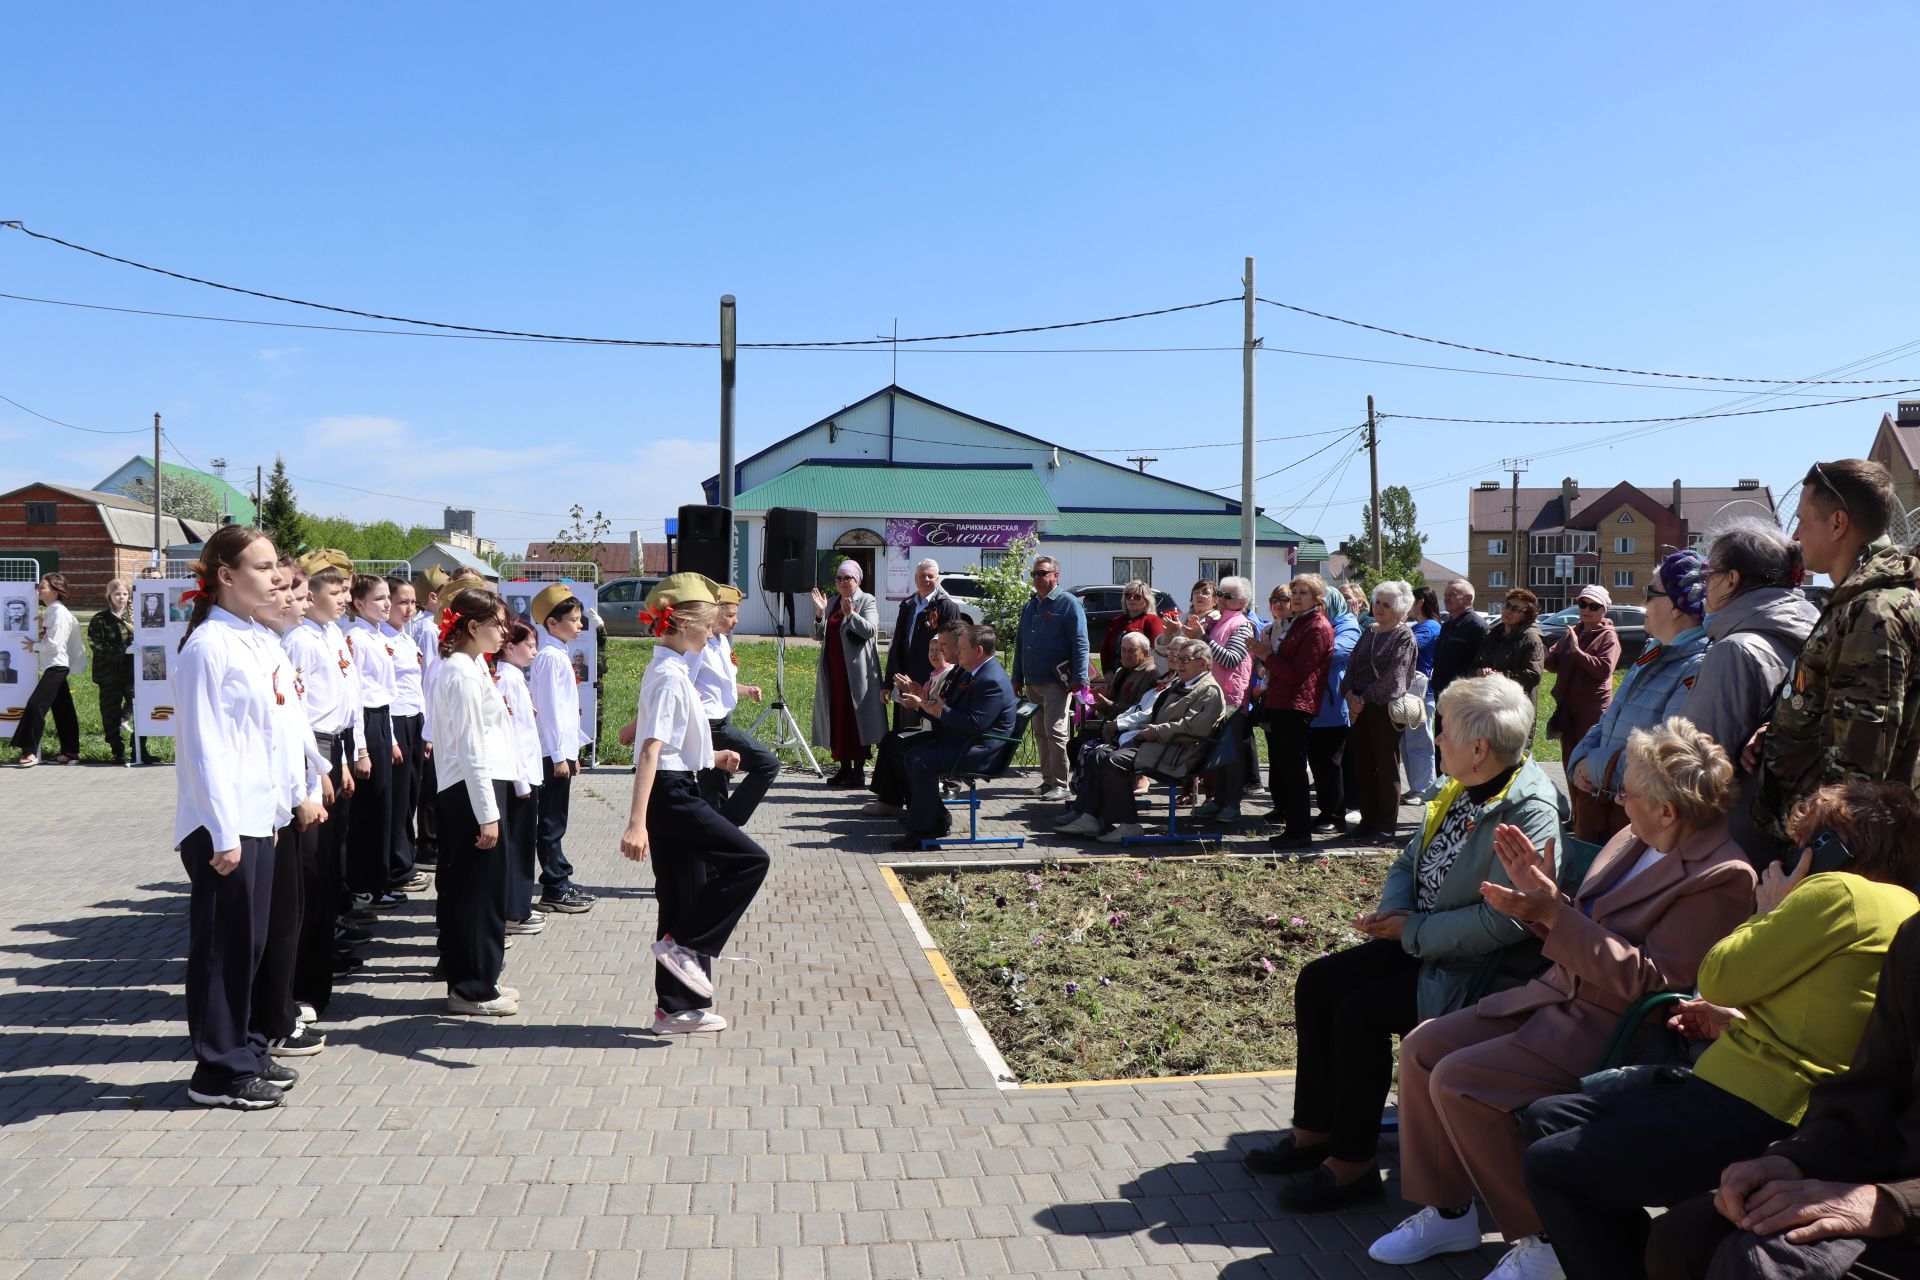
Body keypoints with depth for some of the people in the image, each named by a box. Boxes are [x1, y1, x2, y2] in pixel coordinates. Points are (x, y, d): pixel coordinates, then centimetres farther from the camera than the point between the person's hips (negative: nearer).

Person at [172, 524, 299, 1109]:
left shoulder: (249, 641, 11)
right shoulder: (209, 645, -15)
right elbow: (203, 746, -18)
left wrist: (265, 813, 16)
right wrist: (222, 831, -19)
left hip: (255, 817, 8)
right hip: (221, 824, -8)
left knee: (247, 941, 16)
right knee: (221, 944, 2)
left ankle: (243, 1050, 28)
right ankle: (218, 1072, 14)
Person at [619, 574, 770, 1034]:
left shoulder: (667, 670, 14)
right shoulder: (669, 676, -16)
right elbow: (650, 750, -26)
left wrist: (711, 758, 19)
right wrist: (636, 823, -33)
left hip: (674, 792, 10)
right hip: (670, 794, -10)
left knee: (687, 895, 12)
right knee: (750, 859, -10)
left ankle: (679, 1007, 20)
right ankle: (686, 945, -6)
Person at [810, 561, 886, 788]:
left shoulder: (866, 601, 0)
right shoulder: (832, 602, 16)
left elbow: (870, 630, -14)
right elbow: (818, 636, 11)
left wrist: (851, 614, -27)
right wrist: (820, 613, -5)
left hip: (856, 671, -6)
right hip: (833, 671, 6)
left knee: (856, 718, -4)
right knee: (837, 717, 6)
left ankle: (859, 770, 0)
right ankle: (844, 767, 14)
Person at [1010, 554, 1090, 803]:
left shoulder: (1068, 603, -5)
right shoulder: (1029, 606, 18)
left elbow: (1080, 643, -11)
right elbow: (1020, 643, 22)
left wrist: (1079, 677, -18)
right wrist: (1017, 678, 18)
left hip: (1056, 682, -7)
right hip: (1032, 683, 7)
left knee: (1055, 732, -10)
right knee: (1040, 733, 10)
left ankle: (1060, 785, -8)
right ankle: (1048, 780, 18)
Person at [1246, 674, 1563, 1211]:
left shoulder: (1529, 813, -22)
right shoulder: (1460, 789, 6)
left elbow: (1502, 921, -29)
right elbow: (1409, 862, 16)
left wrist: (1412, 932, -19)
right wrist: (1391, 911, -5)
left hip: (1473, 970, -9)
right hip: (1419, 944, 9)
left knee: (1361, 1011, -22)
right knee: (1318, 981, -1)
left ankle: (1353, 1162, -6)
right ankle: (1314, 1130, 11)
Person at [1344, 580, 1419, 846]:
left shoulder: (1405, 637, -6)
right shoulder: (1370, 634, 15)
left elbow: (1392, 677, -15)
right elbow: (1351, 666, 11)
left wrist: (1363, 699, -13)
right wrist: (1350, 695, -6)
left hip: (1386, 708, -7)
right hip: (1360, 708, 7)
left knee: (1387, 769, -1)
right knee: (1365, 768, 10)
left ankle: (1386, 828, 5)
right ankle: (1368, 822, 19)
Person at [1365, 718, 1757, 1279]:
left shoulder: (1721, 879, -19)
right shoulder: (1633, 842, 8)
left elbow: (1647, 979, -23)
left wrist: (1552, 913, -27)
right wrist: (1543, 894, -3)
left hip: (1614, 1031, -9)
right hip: (1559, 995, 9)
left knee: (1458, 1081, -21)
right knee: (1422, 1047, -1)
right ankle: (1446, 1214, 12)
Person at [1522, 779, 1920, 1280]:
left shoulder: (1840, 892, -13)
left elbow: (1720, 976, -11)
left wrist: (1769, 909, 4)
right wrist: (1737, 1023, 14)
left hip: (1753, 1115, -11)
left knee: (1548, 1165, -8)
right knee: (1545, 1118, 11)